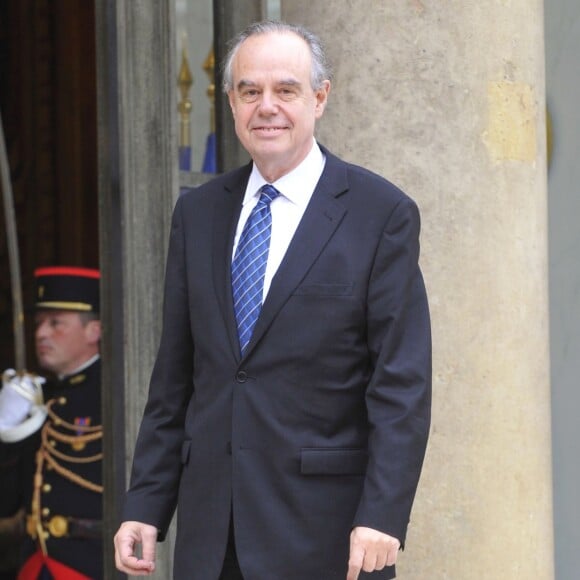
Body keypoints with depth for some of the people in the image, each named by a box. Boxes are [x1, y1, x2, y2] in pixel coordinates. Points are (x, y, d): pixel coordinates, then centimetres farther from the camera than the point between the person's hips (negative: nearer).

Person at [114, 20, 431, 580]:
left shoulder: (381, 213, -3)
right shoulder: (198, 212, 12)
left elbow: (402, 383, -7)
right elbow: (174, 376, 13)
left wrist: (382, 514, -16)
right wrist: (145, 506, 6)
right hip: (211, 530, 5)